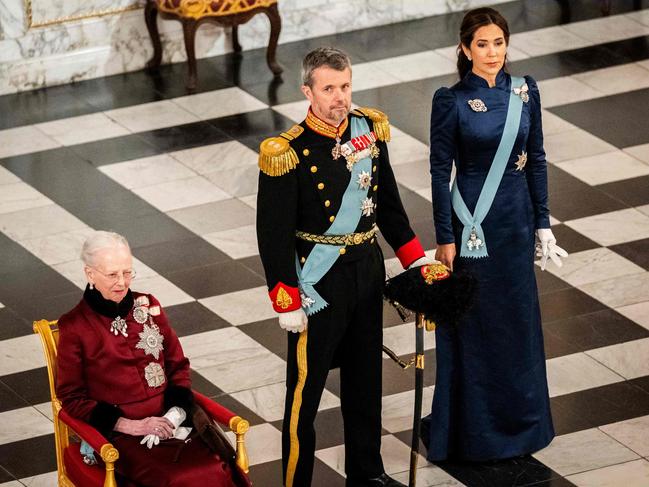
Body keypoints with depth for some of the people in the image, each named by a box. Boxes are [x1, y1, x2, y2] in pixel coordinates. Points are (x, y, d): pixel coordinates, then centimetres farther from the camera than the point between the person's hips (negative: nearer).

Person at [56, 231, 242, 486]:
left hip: (165, 425, 4)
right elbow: (72, 398, 1)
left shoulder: (148, 306, 14)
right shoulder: (74, 327, 2)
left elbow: (178, 366, 17)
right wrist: (131, 426, -9)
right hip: (119, 436, -4)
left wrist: (175, 414, -3)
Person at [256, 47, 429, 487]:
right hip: (319, 281, -6)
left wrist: (417, 260, 11)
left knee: (366, 376, 19)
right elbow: (274, 236, -15)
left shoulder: (369, 130, -1)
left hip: (368, 269, 6)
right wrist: (287, 304, -16)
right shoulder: (288, 154, -19)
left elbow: (388, 203, 12)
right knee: (307, 385, 3)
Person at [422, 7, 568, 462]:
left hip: (515, 223, 4)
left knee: (518, 319, 13)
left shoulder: (525, 92, 1)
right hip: (472, 224, -4)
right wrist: (445, 238, -10)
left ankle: (519, 420, 28)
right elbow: (440, 171, -8)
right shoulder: (450, 101, -11)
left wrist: (543, 224, 5)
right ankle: (474, 429, 16)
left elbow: (536, 161, 6)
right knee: (475, 325, 4)